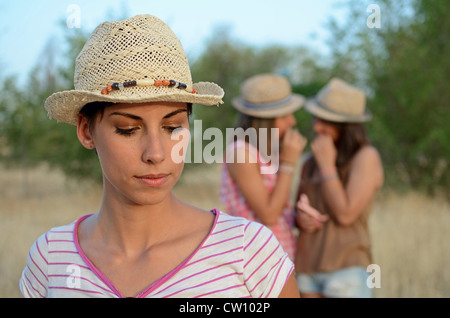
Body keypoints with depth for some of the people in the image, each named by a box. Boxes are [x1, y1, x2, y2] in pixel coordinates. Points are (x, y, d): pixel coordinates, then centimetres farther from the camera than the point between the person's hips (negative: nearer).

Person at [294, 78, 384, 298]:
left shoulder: (366, 156, -7)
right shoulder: (311, 163, 11)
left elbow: (346, 215, -15)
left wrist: (327, 165, -13)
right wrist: (301, 220, -5)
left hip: (346, 269, -6)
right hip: (307, 267, 6)